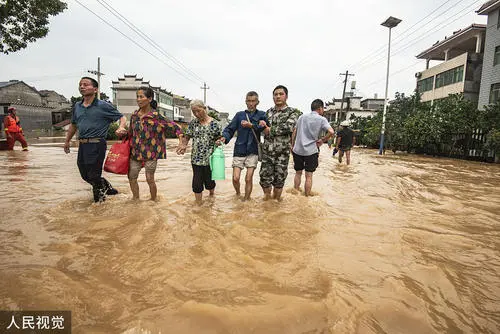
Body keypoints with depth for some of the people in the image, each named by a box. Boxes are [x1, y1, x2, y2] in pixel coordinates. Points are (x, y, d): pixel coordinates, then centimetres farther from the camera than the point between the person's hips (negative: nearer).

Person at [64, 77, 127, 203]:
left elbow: (122, 117, -4)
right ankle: (108, 189, 34)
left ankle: (99, 199, 19)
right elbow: (73, 125, 25)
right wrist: (67, 141, 29)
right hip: (82, 145, 7)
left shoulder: (103, 106, -6)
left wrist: (121, 128, -25)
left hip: (96, 145, -7)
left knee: (93, 175, -1)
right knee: (85, 175, 15)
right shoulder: (77, 106, 13)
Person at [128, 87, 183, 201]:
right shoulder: (134, 115, 3)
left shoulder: (157, 116, -14)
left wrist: (181, 142, -20)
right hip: (136, 152, 6)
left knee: (150, 179, 2)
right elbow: (130, 133, 18)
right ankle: (135, 198, 31)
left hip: (151, 153, -5)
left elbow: (175, 127, -12)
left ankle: (153, 200, 25)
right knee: (131, 177, 11)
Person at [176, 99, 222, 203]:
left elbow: (219, 138, 5)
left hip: (210, 159, -2)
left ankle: (211, 195, 43)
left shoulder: (215, 124, -3)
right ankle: (198, 204, 20)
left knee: (209, 181, 11)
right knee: (197, 182, 3)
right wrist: (183, 145, -14)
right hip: (196, 159, 2)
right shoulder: (193, 123, 4)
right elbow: (186, 137, 6)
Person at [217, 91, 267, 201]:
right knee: (235, 178, -2)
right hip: (239, 150, 1)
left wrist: (251, 125, -22)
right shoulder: (239, 115, 10)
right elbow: (230, 129, 4)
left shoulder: (262, 115, 7)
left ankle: (246, 200, 19)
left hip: (253, 151, -1)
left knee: (248, 179, -1)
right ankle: (237, 194, 29)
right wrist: (224, 137, -15)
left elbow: (264, 128, -10)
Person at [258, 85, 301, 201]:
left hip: (282, 152, -3)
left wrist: (270, 129, -14)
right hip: (267, 151, 3)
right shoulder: (268, 112, 11)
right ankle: (266, 199, 28)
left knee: (279, 180, 8)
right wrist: (262, 124, -6)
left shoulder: (293, 112, -2)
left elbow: (289, 127, -20)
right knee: (265, 178, 6)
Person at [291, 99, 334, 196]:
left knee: (298, 173, 17)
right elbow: (331, 132, -18)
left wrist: (292, 146, 17)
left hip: (297, 150, 4)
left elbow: (294, 132, 11)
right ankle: (307, 196, 14)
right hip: (311, 151, -4)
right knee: (309, 176, 6)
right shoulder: (322, 119, -4)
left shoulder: (302, 117, 10)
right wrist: (322, 140, -4)